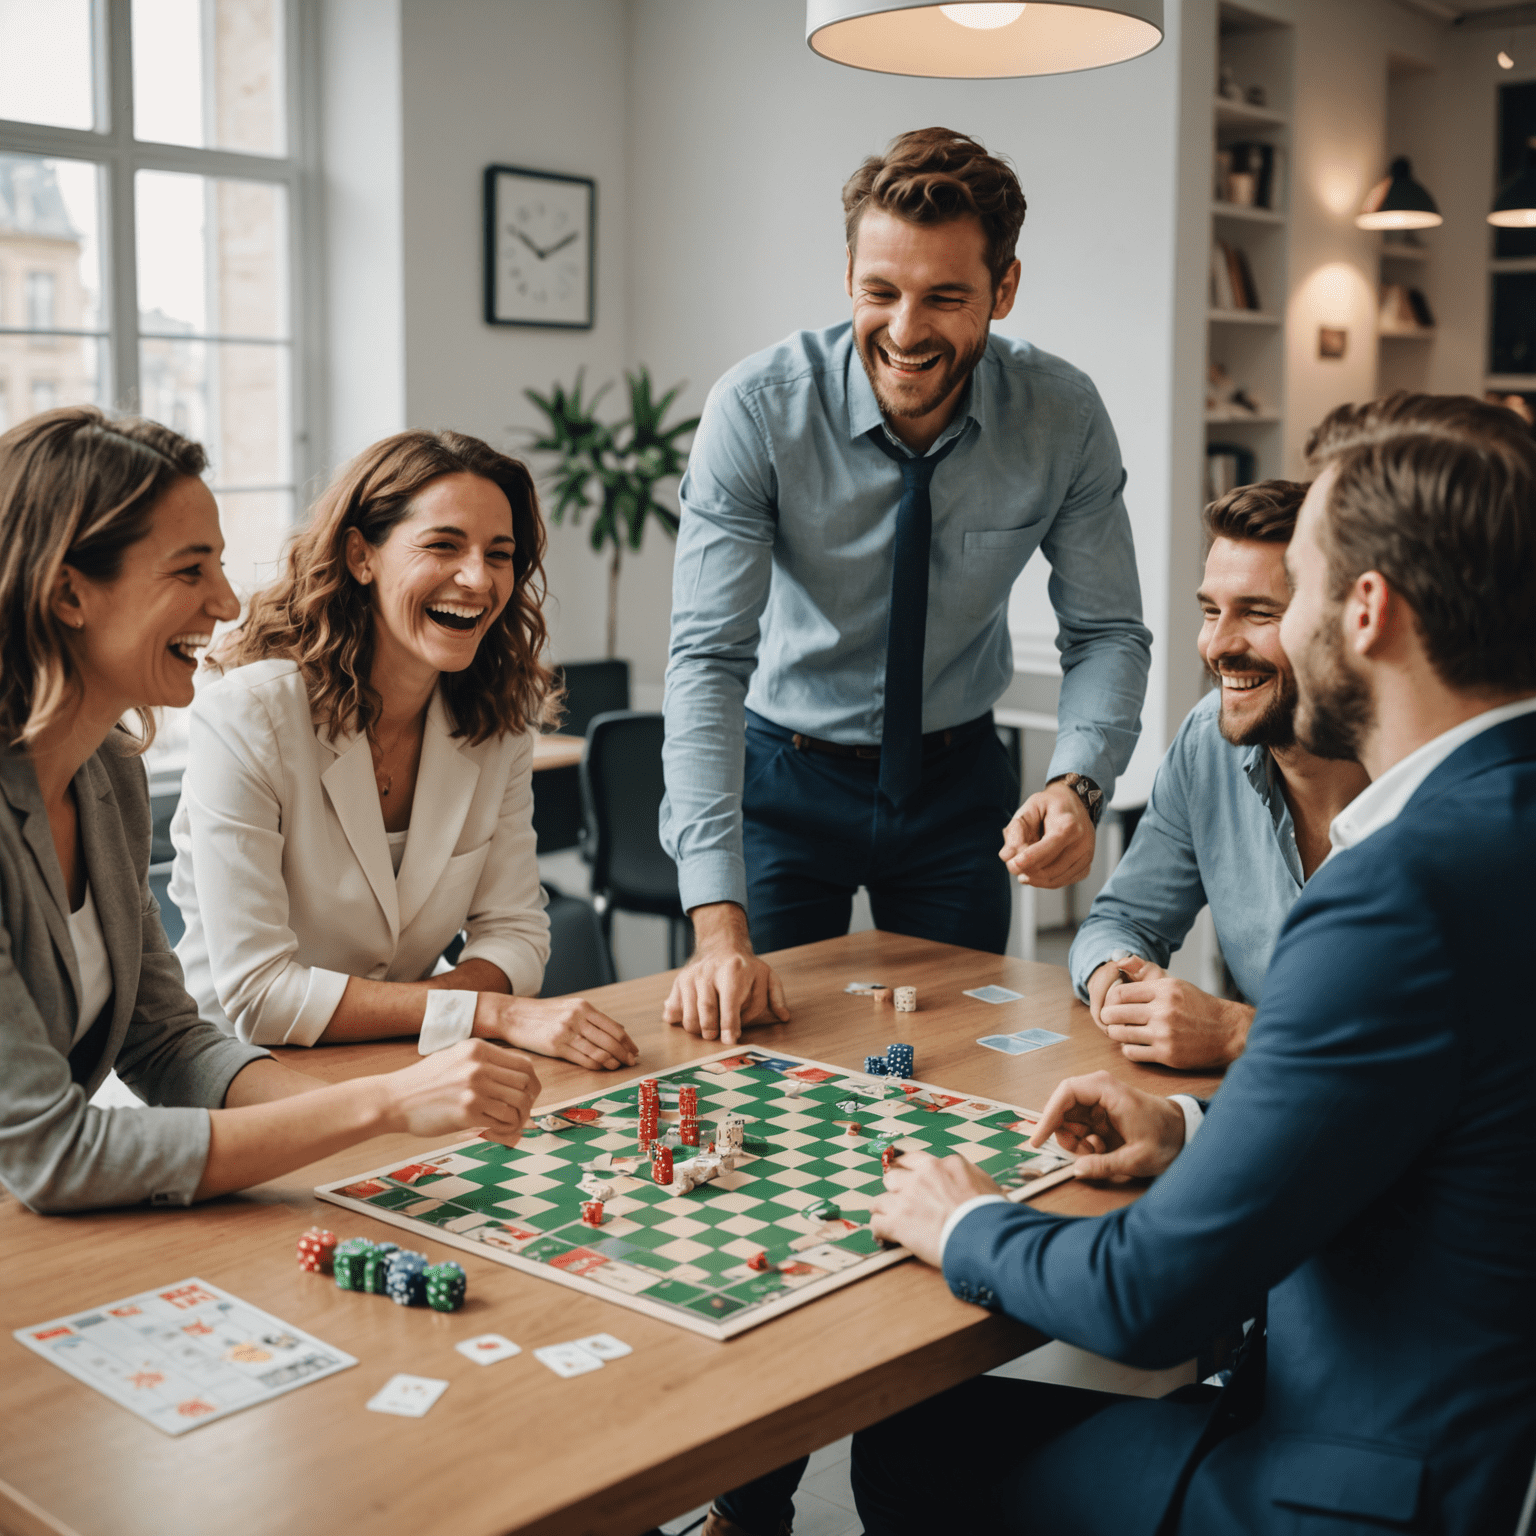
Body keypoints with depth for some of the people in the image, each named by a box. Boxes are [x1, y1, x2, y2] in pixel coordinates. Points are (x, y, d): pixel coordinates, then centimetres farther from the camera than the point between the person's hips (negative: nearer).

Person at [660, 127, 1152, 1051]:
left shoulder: (1065, 418, -16)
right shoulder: (758, 410, -23)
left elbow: (1109, 635, -8)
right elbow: (708, 656, -28)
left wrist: (1078, 784, -31)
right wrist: (719, 926, -38)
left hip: (959, 779, 2)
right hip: (783, 776, -2)